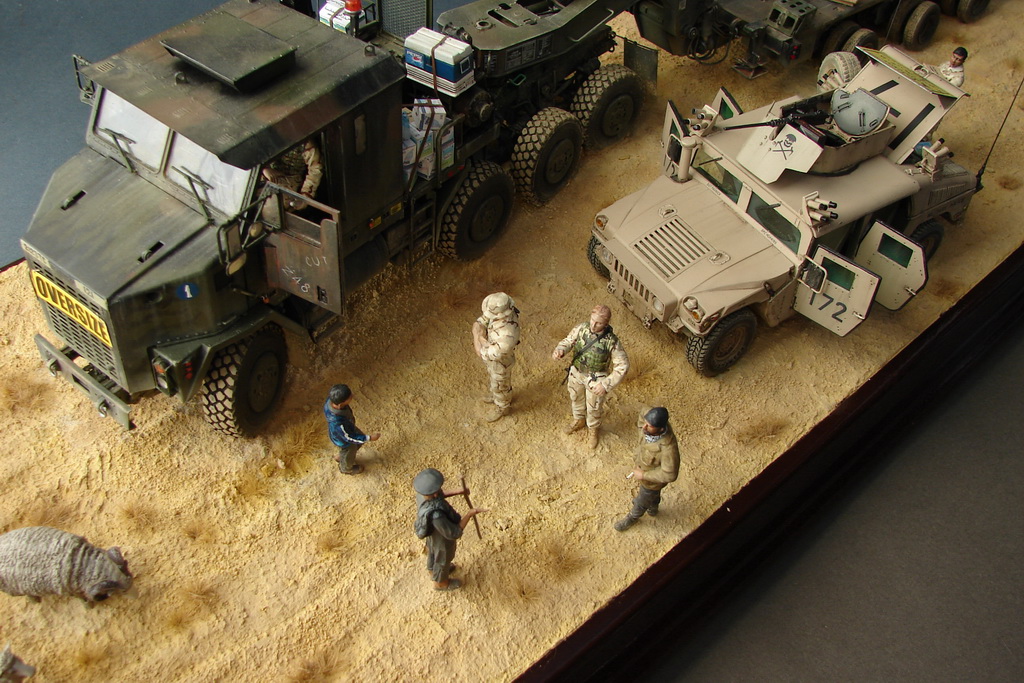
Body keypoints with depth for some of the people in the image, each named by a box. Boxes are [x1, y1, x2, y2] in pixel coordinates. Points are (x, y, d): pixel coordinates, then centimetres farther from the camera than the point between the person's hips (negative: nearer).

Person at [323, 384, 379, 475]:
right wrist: (370, 438, -22)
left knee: (360, 442, 33)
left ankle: (339, 457, 57)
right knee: (348, 455, 28)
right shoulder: (339, 423, -49)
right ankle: (346, 469, 62)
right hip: (343, 441, -6)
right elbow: (350, 438, -29)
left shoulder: (331, 399, -31)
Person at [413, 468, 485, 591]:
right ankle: (440, 582, 56)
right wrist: (470, 514, -34)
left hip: (432, 530, 6)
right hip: (442, 538, -6)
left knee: (433, 551, 35)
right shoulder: (435, 515, -50)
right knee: (443, 559, 26)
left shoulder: (422, 492, -29)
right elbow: (454, 534, -36)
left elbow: (436, 496, -4)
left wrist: (457, 492, -11)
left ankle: (433, 570, 65)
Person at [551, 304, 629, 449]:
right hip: (576, 372, 4)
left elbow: (622, 366, -23)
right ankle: (578, 420, 60)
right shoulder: (581, 328, -20)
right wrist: (560, 350, -29)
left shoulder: (612, 341, -31)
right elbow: (568, 341, -5)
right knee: (576, 399, 29)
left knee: (594, 408, 19)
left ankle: (594, 430, 50)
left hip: (595, 380, -4)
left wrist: (606, 384, -30)